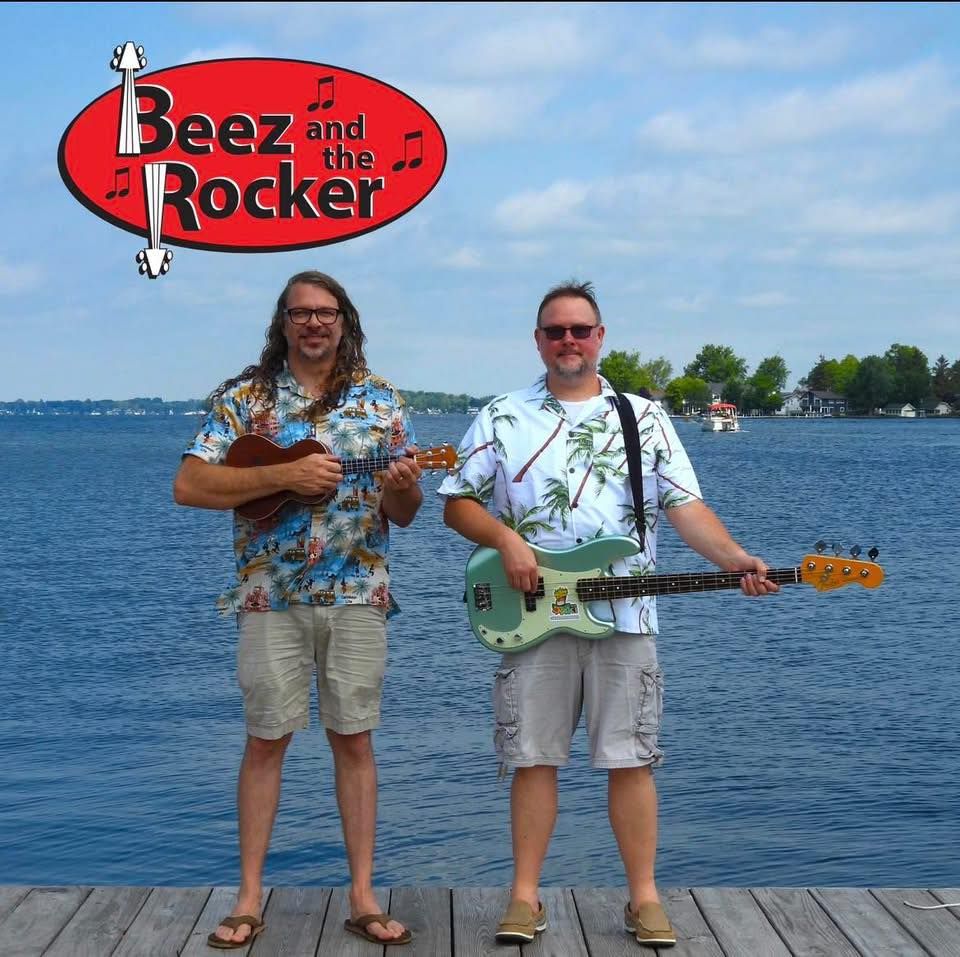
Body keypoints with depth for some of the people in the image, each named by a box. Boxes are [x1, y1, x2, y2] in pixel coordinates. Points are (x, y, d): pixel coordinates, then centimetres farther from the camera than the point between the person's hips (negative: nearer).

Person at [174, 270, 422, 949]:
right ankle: (250, 898, 14)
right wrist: (282, 475, -16)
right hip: (271, 595, -1)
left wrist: (404, 488, -18)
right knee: (266, 742, 4)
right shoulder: (245, 396, 2)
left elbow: (402, 513, 6)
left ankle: (363, 897, 12)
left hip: (357, 594, 1)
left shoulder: (380, 400, 6)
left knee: (354, 740, 5)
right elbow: (189, 486, -7)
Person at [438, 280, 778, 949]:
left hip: (624, 617, 0)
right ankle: (525, 896, 12)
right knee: (533, 757, 3)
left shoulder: (646, 417, 9)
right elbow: (458, 502, 7)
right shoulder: (502, 419, 7)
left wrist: (735, 560, -14)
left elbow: (685, 505, 3)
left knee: (630, 759, 2)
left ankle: (645, 896, 12)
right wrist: (506, 539, -11)